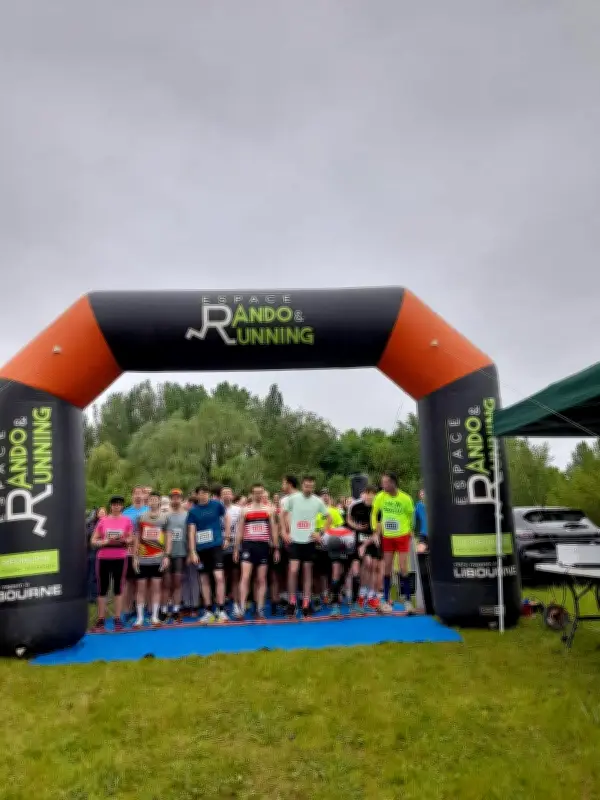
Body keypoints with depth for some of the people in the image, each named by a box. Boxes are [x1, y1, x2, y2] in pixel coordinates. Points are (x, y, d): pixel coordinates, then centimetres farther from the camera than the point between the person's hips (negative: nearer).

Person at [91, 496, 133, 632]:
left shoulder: (127, 521, 2)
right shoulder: (102, 520, 3)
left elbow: (131, 538, 9)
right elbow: (93, 541, 4)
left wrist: (124, 540, -12)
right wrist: (105, 541, -14)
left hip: (120, 558, 0)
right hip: (103, 558, 1)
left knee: (118, 588, 5)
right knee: (102, 589, 4)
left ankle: (118, 619, 11)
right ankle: (101, 620, 12)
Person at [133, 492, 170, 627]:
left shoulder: (164, 518, 5)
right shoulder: (141, 518, 6)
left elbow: (167, 539, 5)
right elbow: (137, 538, 8)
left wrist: (167, 556, -4)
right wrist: (135, 557, 2)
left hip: (158, 558, 0)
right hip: (143, 559, 0)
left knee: (156, 587, 2)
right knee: (141, 587, 3)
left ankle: (155, 616, 8)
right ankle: (140, 617, 9)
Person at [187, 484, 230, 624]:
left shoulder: (217, 505, -1)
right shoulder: (193, 511, 0)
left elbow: (226, 518, 12)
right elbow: (191, 532, -1)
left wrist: (226, 537, 6)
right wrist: (192, 552, -6)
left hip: (216, 546, -2)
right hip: (200, 549, 2)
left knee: (219, 577, -12)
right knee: (204, 580, 9)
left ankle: (221, 610, -3)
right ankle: (208, 611, 19)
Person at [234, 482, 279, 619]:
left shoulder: (269, 509, 8)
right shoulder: (245, 510, 7)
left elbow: (274, 530, 9)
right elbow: (240, 530, 10)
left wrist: (276, 548, 4)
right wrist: (236, 549, 4)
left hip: (263, 546, 1)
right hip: (248, 545, -1)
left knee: (261, 579, 5)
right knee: (245, 577, -10)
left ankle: (260, 609, 10)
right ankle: (241, 608, -8)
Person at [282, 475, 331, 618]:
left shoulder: (318, 501, 0)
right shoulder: (293, 498, -4)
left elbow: (328, 518, 11)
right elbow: (284, 514, 6)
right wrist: (286, 533, 0)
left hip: (309, 540, 2)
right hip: (294, 539, -2)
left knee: (307, 571, 6)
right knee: (293, 570, -10)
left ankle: (306, 603, 13)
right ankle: (292, 601, 4)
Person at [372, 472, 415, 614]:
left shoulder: (406, 498, -15)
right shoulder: (380, 497, -9)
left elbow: (411, 515, 3)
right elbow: (374, 514, 6)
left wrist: (409, 530, 12)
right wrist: (377, 530, 2)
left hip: (402, 536, -2)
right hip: (387, 537, 2)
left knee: (403, 568, -4)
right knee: (387, 568, 5)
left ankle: (407, 600, 7)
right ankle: (386, 600, 13)